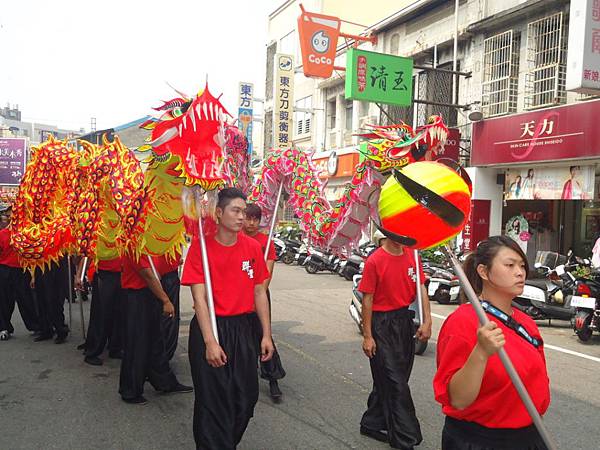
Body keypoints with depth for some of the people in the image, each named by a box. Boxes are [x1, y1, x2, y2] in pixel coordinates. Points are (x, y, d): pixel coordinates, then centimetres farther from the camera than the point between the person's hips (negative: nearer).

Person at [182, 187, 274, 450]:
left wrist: (266, 335, 4)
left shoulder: (252, 247, 2)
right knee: (213, 400, 4)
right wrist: (210, 341, -19)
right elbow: (199, 297, -13)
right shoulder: (201, 246, -10)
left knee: (246, 396, 12)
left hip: (243, 328, 4)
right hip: (210, 327, -4)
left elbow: (260, 293, 6)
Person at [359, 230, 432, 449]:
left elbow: (421, 288, 3)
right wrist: (367, 336, -11)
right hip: (382, 325, -6)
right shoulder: (374, 261, -14)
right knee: (395, 384, 1)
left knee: (387, 381, 17)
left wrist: (427, 321, -6)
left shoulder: (412, 255, 3)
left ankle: (372, 424, 34)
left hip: (405, 321, 6)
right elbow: (367, 299, -12)